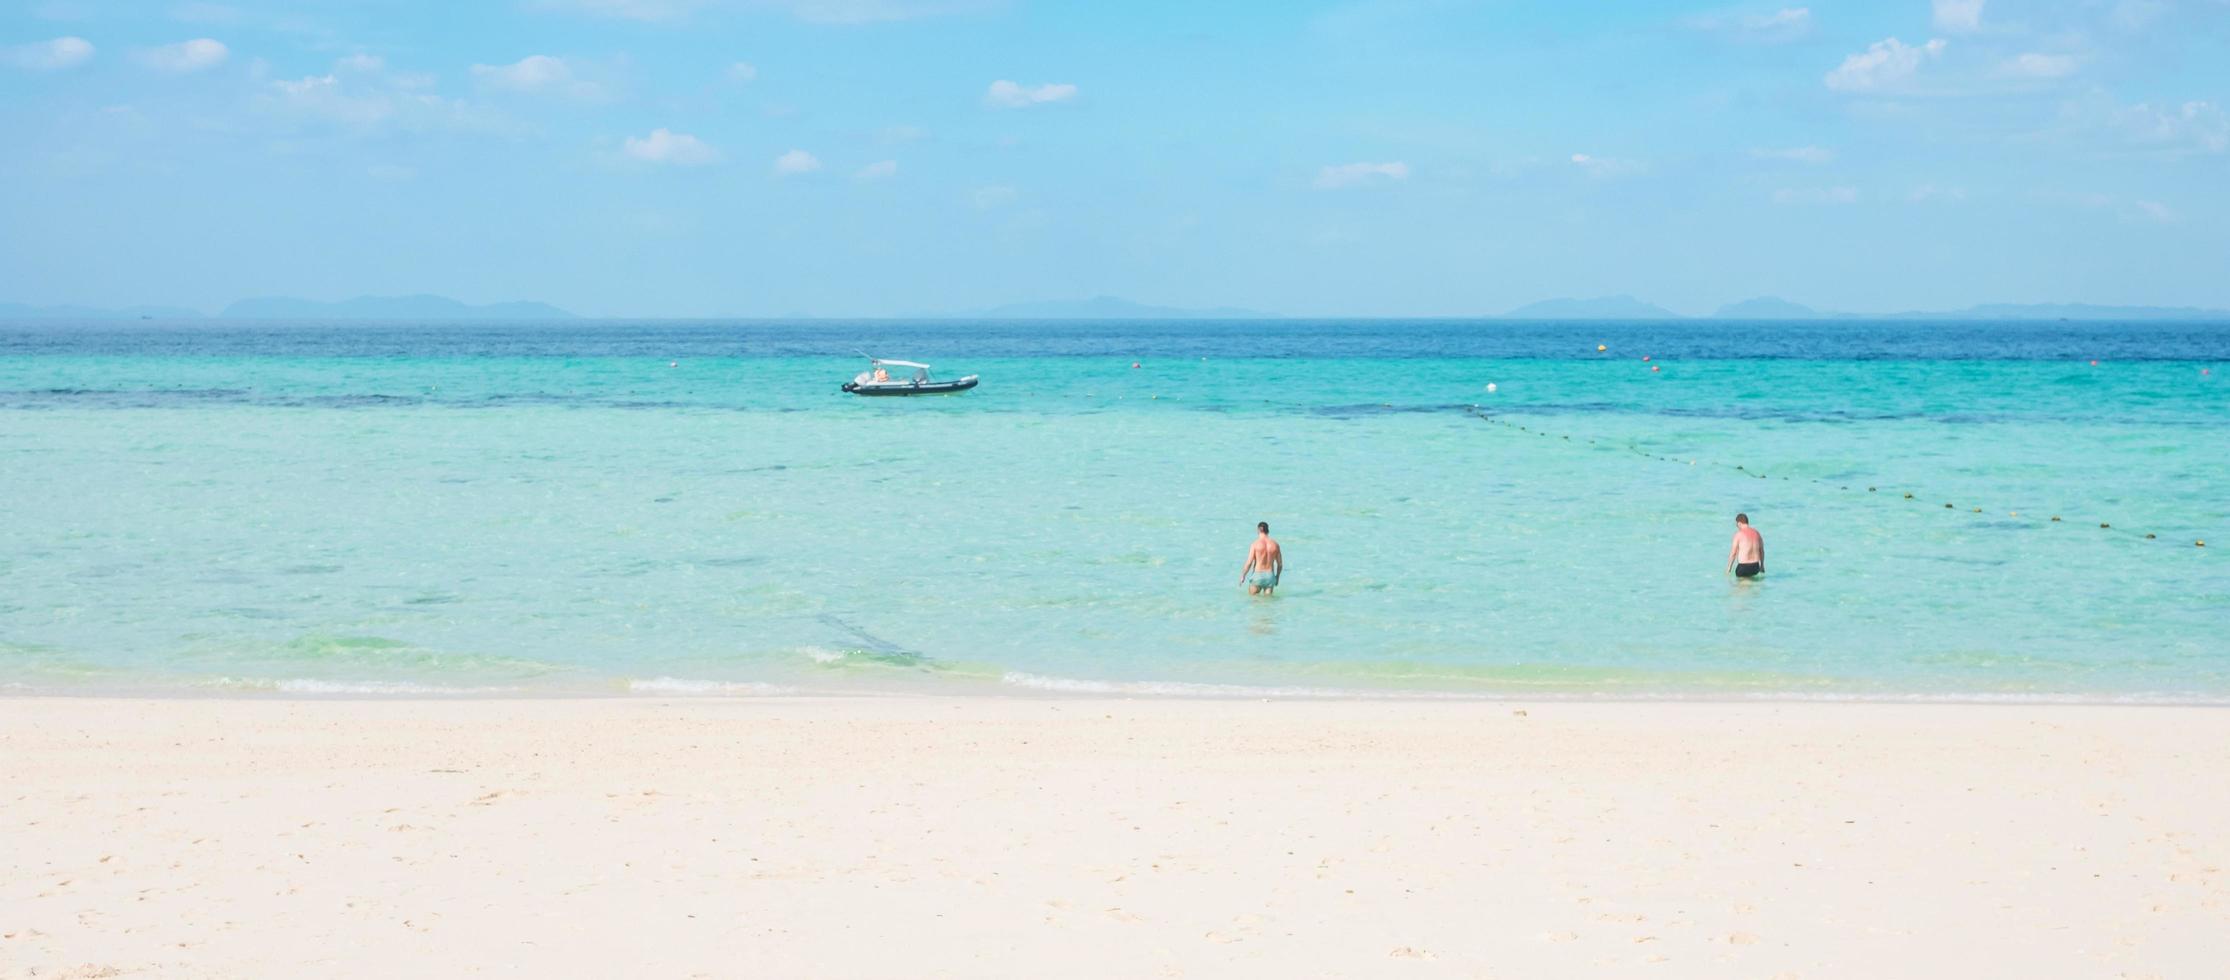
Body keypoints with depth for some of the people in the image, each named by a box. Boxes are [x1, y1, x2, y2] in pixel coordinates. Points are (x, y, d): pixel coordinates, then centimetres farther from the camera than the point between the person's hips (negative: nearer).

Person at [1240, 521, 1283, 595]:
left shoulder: (1256, 543, -7)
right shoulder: (1275, 544, 4)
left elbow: (1249, 563, -9)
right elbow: (1280, 564, 8)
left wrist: (1243, 576, 2)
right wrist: (1277, 577, 22)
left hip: (1257, 576, -3)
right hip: (1270, 576, 3)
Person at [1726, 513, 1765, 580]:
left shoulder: (1739, 534, -7)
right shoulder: (1756, 533, 10)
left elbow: (1733, 553, -6)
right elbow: (1761, 551, 18)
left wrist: (1728, 569, 2)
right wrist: (1762, 566, 29)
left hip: (1743, 567, -6)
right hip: (1755, 567, 6)